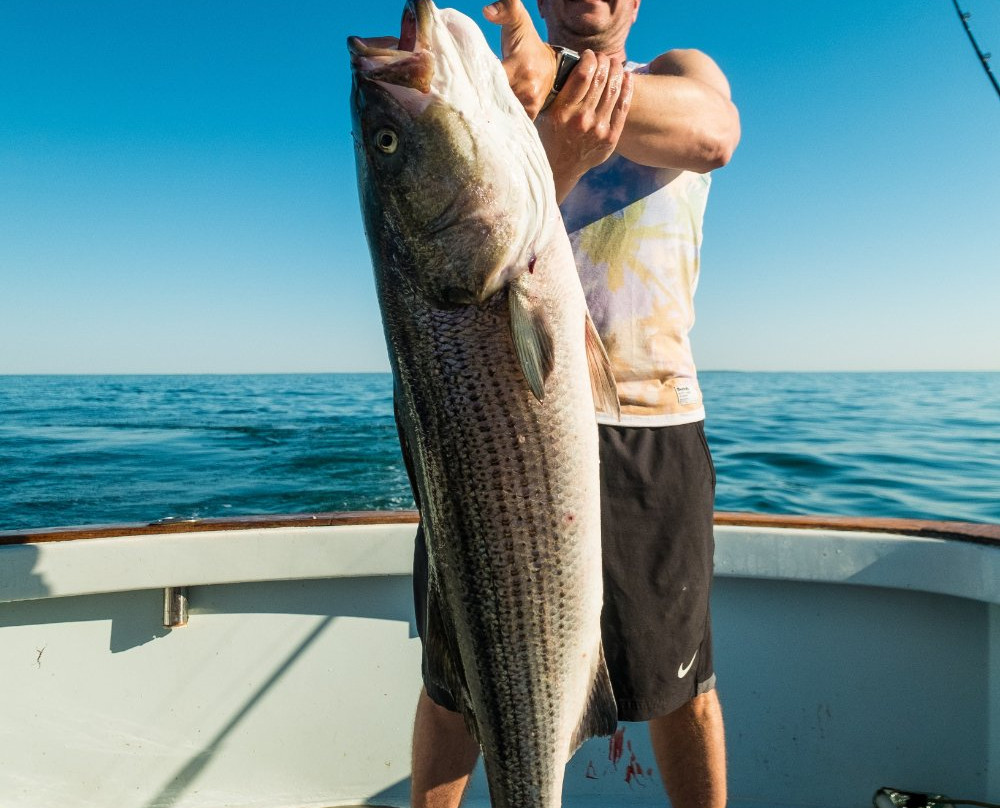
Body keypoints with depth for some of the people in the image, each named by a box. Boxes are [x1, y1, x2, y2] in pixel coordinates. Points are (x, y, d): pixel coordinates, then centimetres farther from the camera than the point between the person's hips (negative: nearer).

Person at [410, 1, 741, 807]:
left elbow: (709, 134, -16)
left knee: (680, 679, 12)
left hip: (652, 423, 1)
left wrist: (554, 76, -32)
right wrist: (557, 163, -28)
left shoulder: (681, 74, 12)